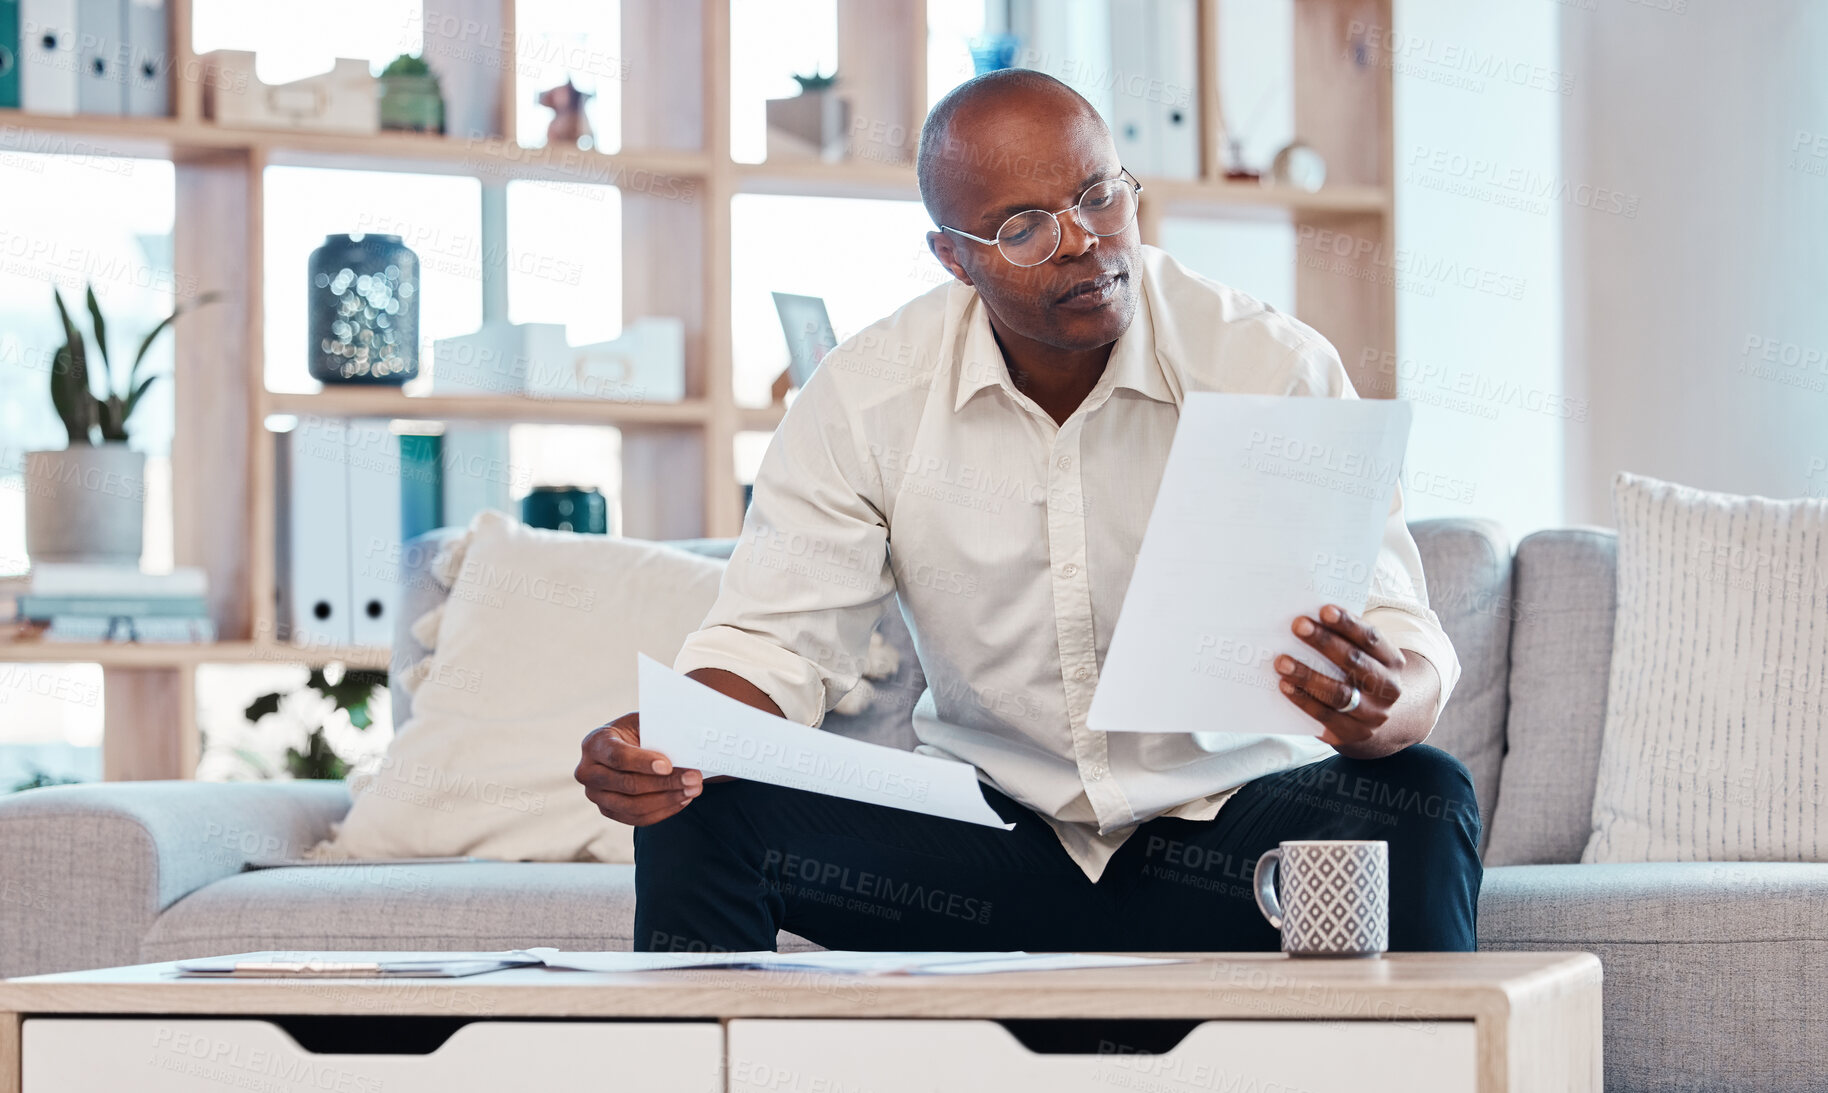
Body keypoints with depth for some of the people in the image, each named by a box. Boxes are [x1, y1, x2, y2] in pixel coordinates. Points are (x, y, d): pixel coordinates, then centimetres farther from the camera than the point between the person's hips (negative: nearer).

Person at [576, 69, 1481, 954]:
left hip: (1229, 815, -1)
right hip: (987, 828, 1)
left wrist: (1380, 709, -41)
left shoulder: (1278, 369, -10)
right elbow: (776, 640, -4)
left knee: (1421, 805, -32)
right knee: (700, 808, -19)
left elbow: (1406, 645, -15)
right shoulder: (865, 398, -4)